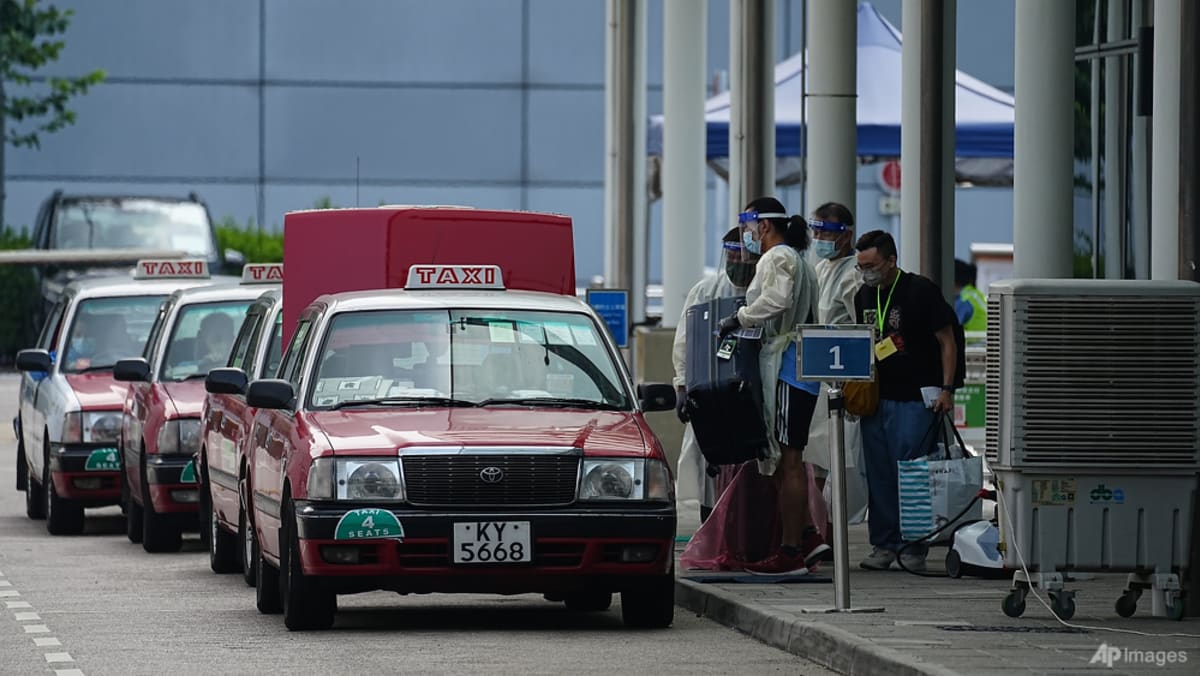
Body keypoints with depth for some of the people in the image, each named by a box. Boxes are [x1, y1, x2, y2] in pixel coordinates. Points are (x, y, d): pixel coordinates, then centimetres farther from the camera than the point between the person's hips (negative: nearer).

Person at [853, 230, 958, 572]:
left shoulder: (920, 291, -6)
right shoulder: (864, 296, 13)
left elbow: (947, 342, -4)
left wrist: (947, 389, -12)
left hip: (915, 399, -6)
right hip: (876, 398, 6)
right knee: (879, 473, 4)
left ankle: (914, 548, -3)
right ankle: (884, 545, 10)